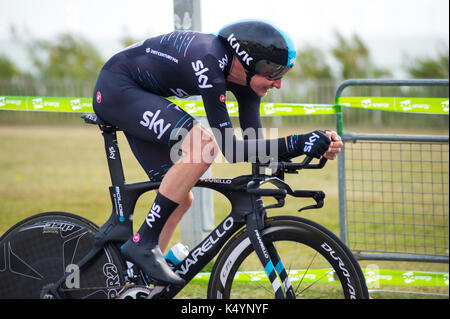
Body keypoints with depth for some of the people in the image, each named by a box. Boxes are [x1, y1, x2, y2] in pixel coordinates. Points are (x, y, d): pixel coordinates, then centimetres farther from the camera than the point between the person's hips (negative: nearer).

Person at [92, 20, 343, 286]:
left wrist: (318, 147, -19)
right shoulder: (209, 64, -33)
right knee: (203, 145, -28)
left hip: (138, 97, 10)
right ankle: (143, 244, -22)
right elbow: (231, 150, -33)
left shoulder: (244, 78, -6)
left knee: (181, 199, 5)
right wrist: (296, 143, -38)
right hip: (114, 88, -10)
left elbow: (258, 148, -5)